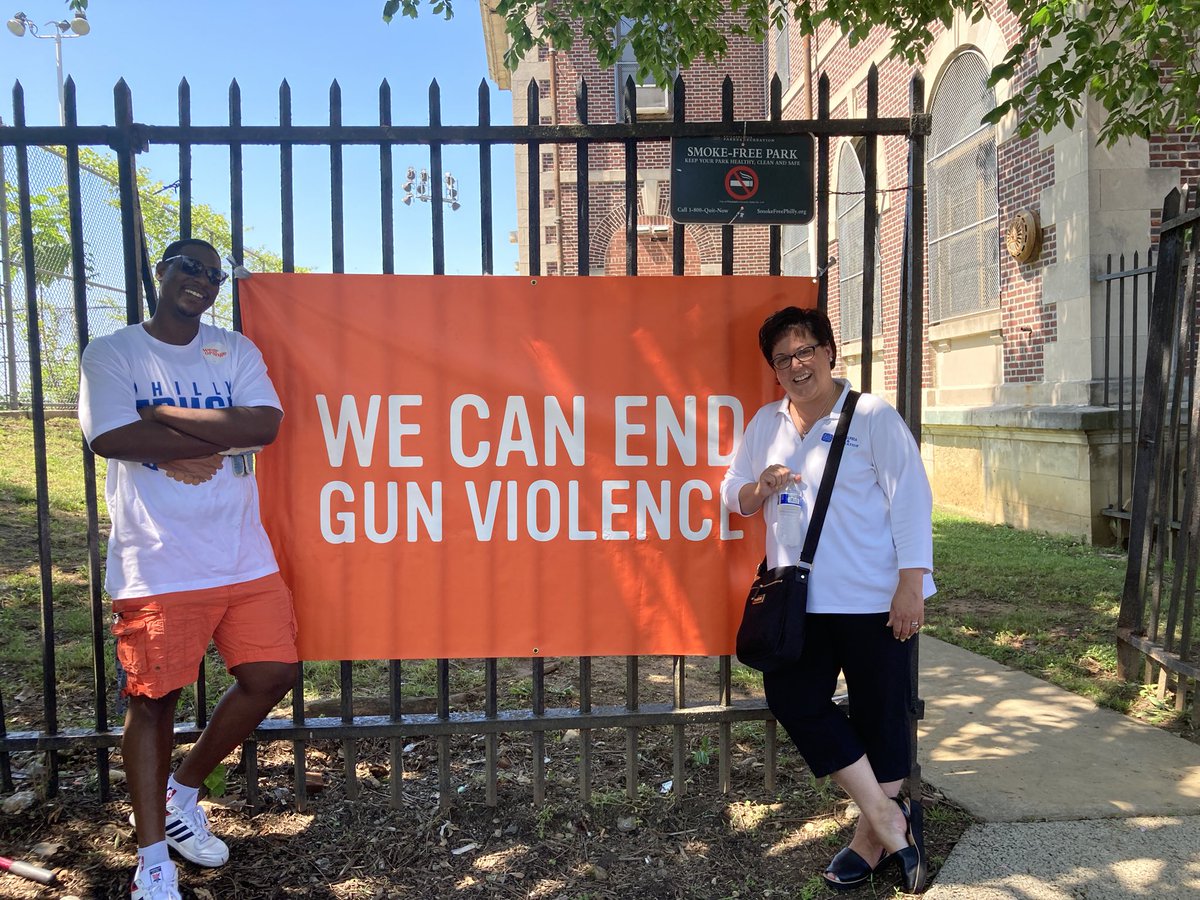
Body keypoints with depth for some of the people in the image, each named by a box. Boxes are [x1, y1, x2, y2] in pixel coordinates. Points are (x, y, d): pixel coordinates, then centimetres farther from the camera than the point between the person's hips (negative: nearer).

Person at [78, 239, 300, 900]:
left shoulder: (236, 351, 10)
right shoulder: (112, 354, 1)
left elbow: (266, 424, -6)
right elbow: (112, 437, -16)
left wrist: (167, 414, -11)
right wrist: (223, 437, -11)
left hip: (245, 557, 4)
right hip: (157, 566, -4)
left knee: (271, 676, 3)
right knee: (154, 699, 4)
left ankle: (183, 791, 29)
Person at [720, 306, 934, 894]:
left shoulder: (872, 417, -5)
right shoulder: (765, 424, 9)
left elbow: (911, 500, -9)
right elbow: (732, 496, 12)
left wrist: (911, 584, -15)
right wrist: (761, 488, -11)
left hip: (873, 599, -5)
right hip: (797, 598, 5)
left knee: (878, 713, 6)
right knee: (794, 700, 2)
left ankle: (872, 836, 27)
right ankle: (887, 816, 17)